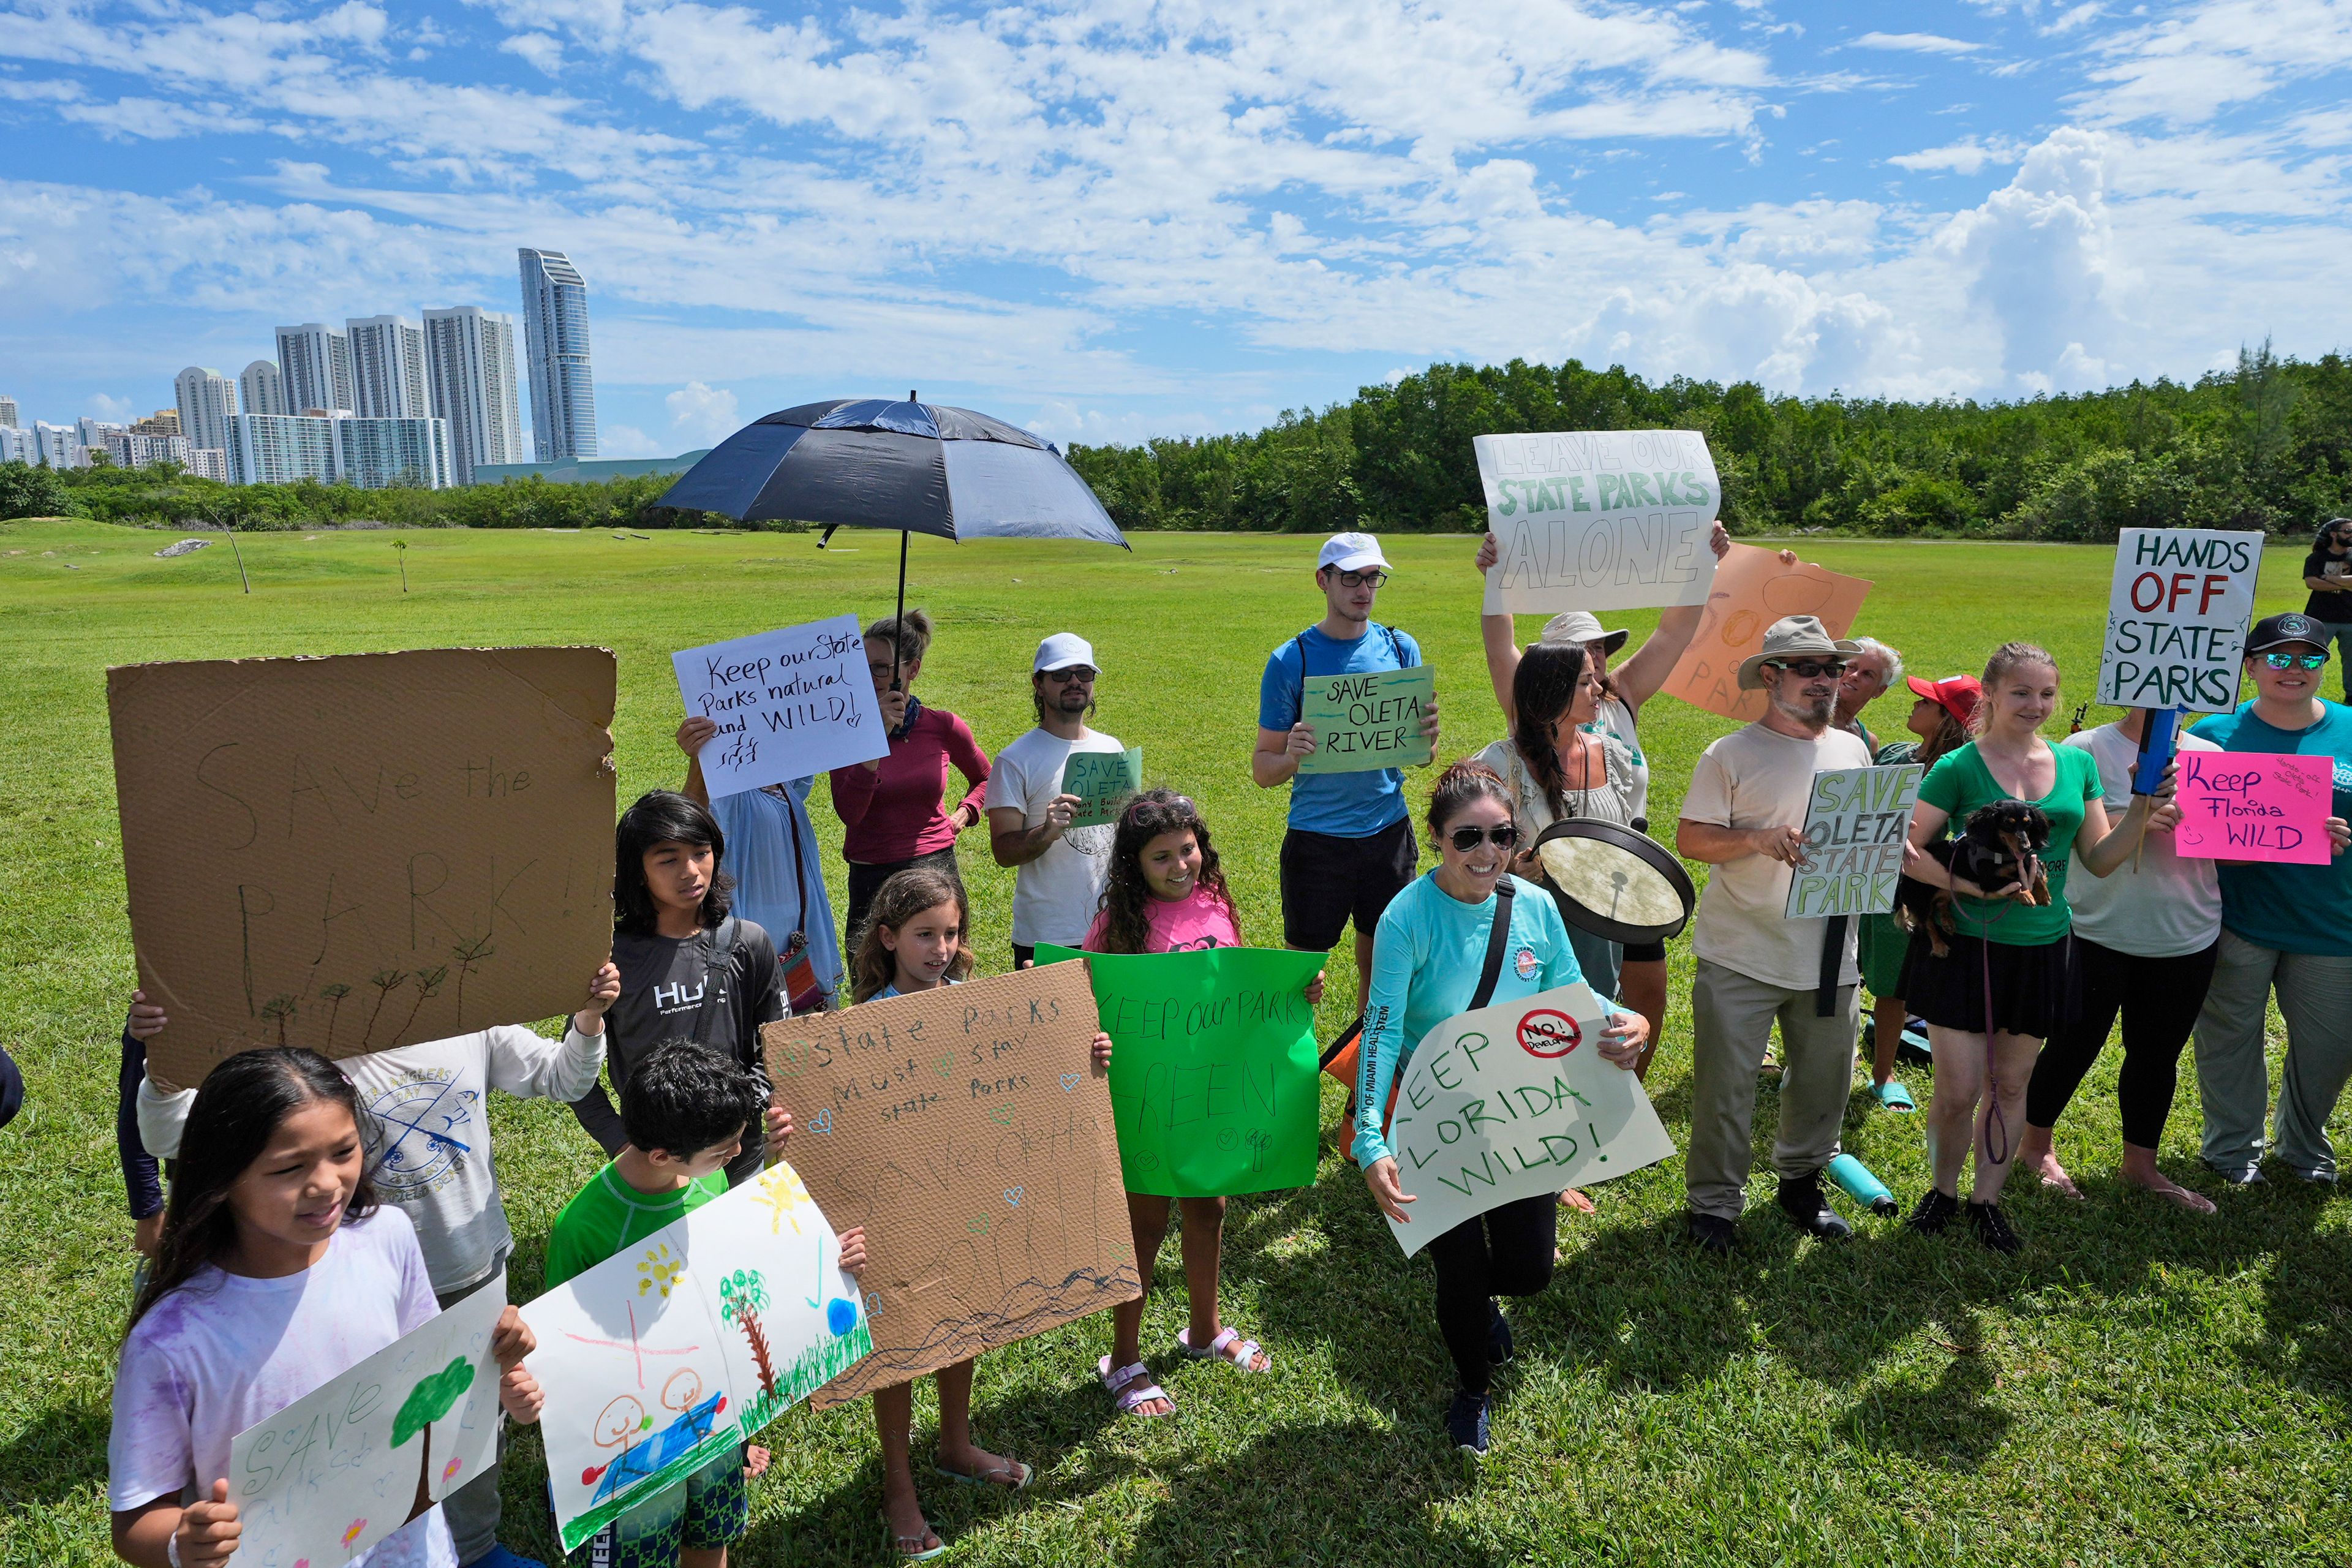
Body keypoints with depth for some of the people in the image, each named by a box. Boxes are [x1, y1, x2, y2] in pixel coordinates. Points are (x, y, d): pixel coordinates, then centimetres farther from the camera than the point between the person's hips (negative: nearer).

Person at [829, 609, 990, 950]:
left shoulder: (943, 727, 0)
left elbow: (984, 779, 21)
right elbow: (848, 813, -19)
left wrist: (963, 814, 4)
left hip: (936, 867, 1)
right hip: (870, 878, -1)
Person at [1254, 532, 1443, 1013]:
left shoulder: (1401, 649, 4)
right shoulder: (1291, 660, -6)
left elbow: (1424, 756, 8)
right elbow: (1263, 770, -5)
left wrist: (1428, 733, -15)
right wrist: (1292, 756, -27)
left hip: (1389, 833, 3)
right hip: (1316, 840, -3)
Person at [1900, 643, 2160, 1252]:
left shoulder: (2077, 764, 6)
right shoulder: (1959, 768, -8)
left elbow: (2100, 859, 8)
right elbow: (1903, 850, -13)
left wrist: (2142, 810, -7)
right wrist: (1971, 885, -24)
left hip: (2041, 950, 4)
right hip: (1965, 945, -4)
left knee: (2011, 1084, 14)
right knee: (1958, 1091, -1)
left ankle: (1987, 1200, 30)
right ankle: (1943, 1189, 24)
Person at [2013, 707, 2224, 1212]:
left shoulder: (2210, 755, 6)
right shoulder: (2087, 748, -8)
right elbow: (2072, 829, -17)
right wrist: (2138, 818, -32)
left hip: (2187, 939, 5)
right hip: (2100, 935, -4)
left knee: (2158, 1054, 15)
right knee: (2074, 1046, 7)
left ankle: (2140, 1164, 32)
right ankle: (2035, 1146, 28)